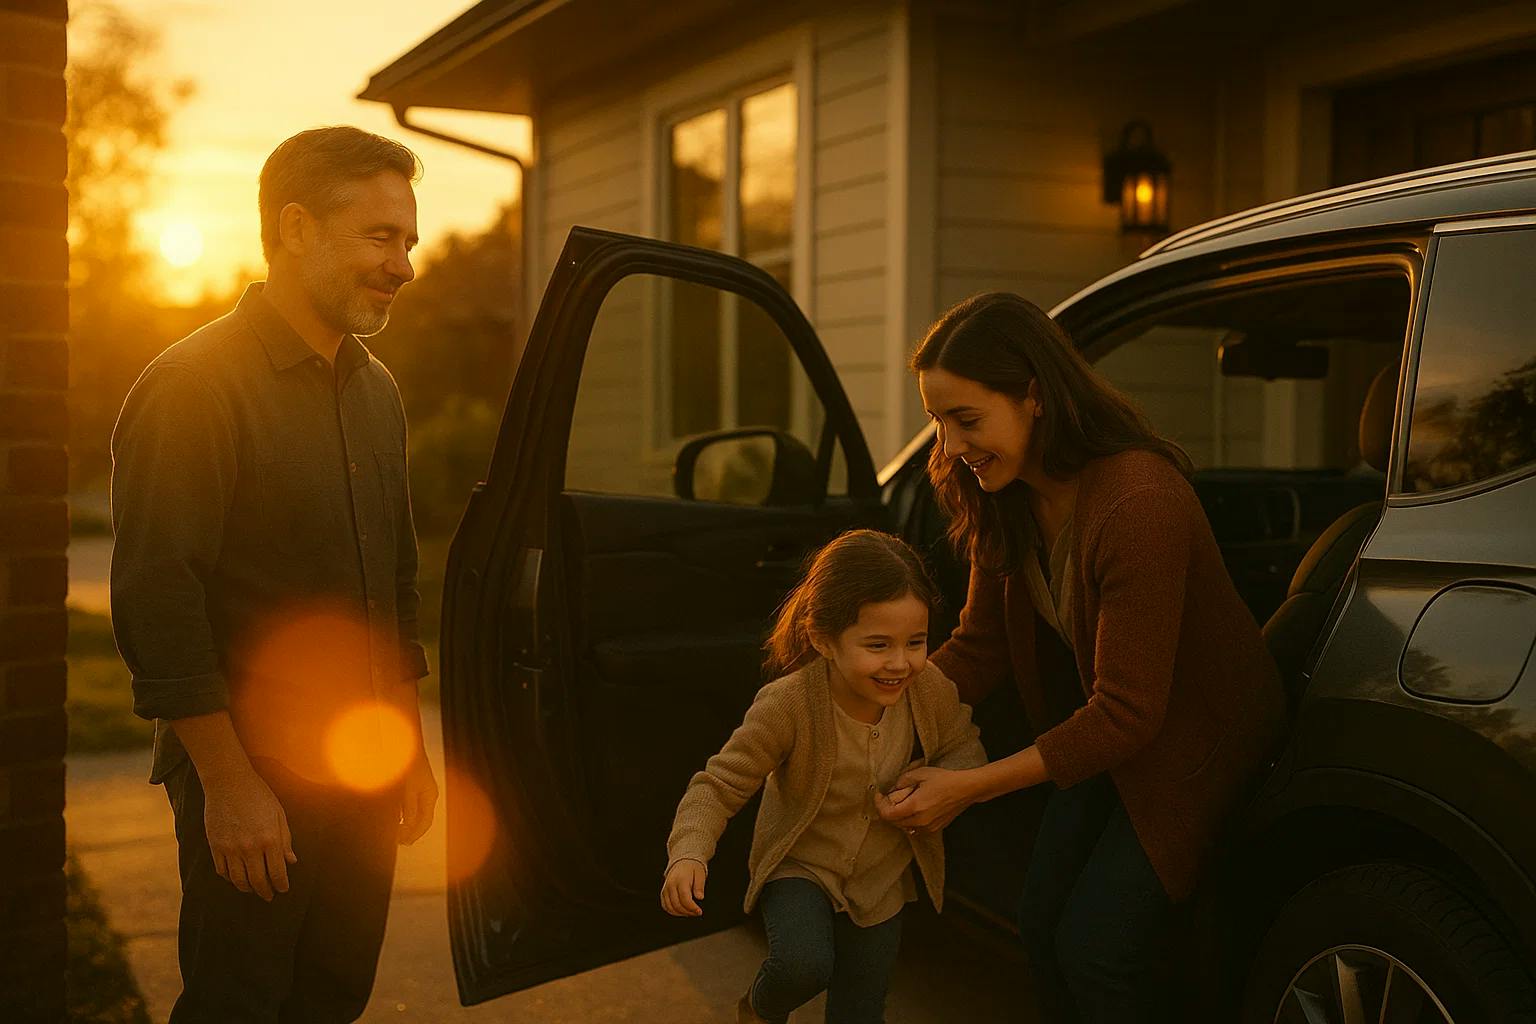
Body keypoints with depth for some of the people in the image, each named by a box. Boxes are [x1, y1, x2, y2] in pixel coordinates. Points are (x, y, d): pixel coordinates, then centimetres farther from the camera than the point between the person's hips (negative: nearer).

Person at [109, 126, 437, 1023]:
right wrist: (229, 779, -19)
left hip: (366, 772, 7)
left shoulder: (375, 390, 12)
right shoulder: (195, 386, -13)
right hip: (252, 779, -7)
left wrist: (407, 739, 18)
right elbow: (157, 599, -18)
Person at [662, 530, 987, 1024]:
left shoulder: (930, 690, -19)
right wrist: (688, 855, -41)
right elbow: (719, 785, -23)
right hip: (799, 866, -4)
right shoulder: (787, 705, -30)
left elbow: (966, 751, -1)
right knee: (801, 965, -30)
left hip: (881, 878, 4)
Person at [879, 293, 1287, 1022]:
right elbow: (980, 647, -2)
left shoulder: (1138, 505, -36)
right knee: (1041, 926, 8)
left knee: (1094, 947, -10)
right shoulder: (1006, 498, -10)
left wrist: (970, 787, -32)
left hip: (1197, 738, -7)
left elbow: (1126, 714, -32)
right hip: (1107, 736, 8)